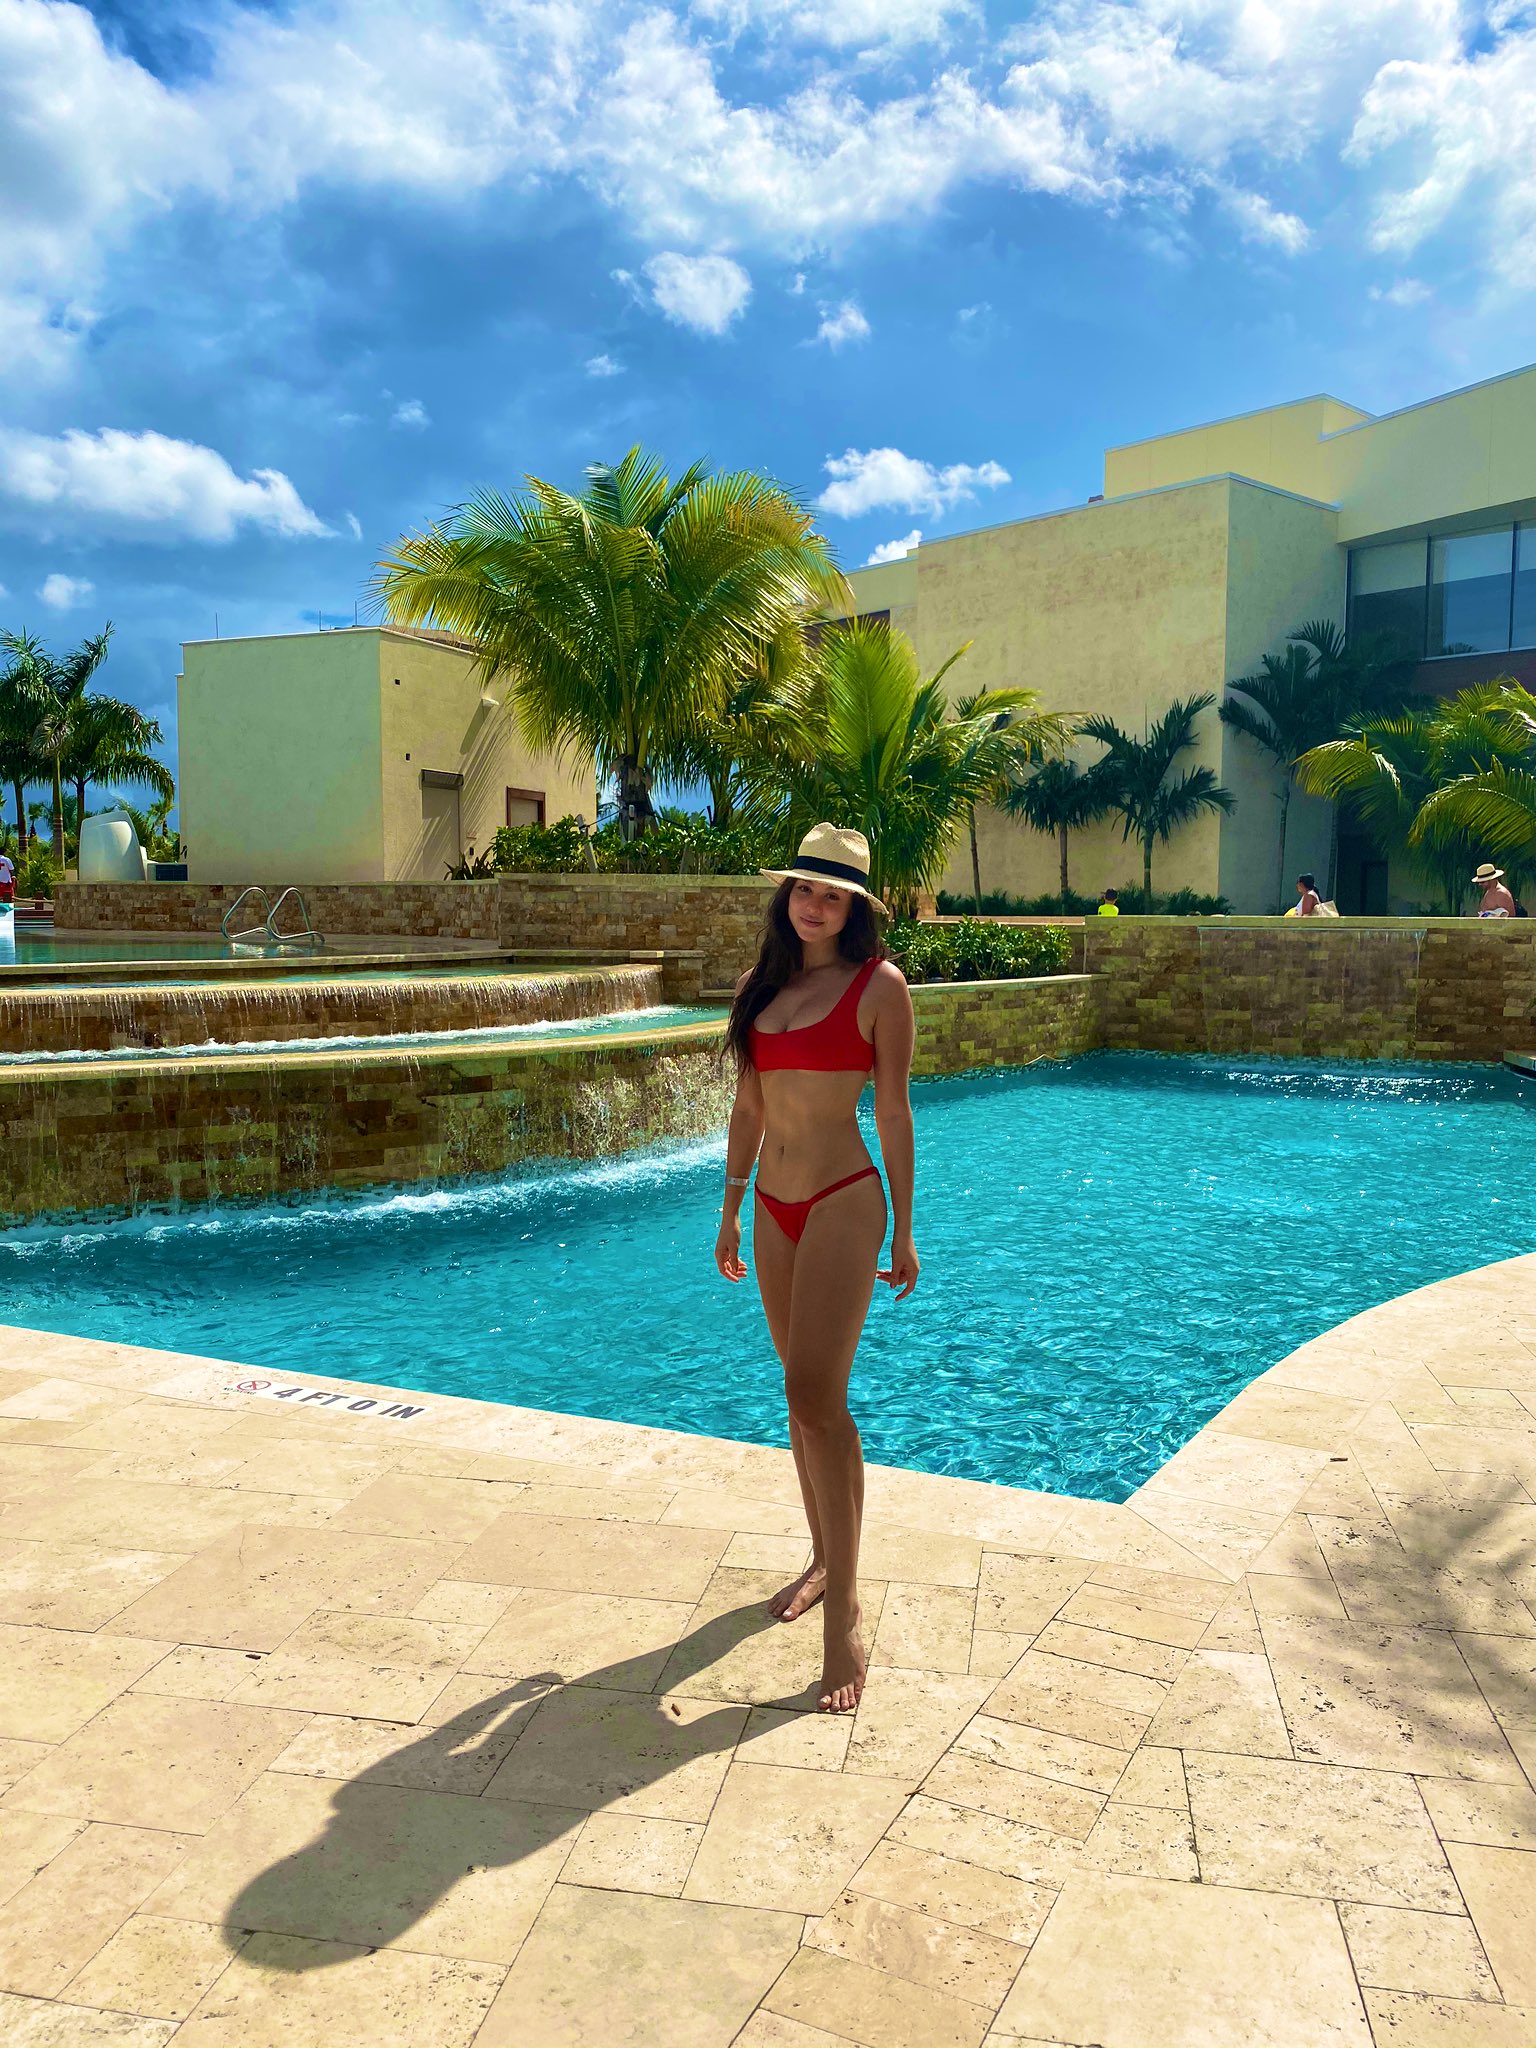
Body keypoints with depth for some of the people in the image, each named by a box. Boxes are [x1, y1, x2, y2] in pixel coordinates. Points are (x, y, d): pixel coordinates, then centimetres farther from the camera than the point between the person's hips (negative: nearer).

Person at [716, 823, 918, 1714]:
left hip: (842, 1203, -6)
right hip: (775, 1205, 6)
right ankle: (824, 1559, 30)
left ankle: (845, 1614, -4)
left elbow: (895, 1112, -5)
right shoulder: (761, 983, 9)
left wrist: (903, 1231, -3)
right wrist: (732, 1208, 16)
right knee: (806, 1393, 14)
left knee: (816, 1392, -13)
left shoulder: (879, 984, -7)